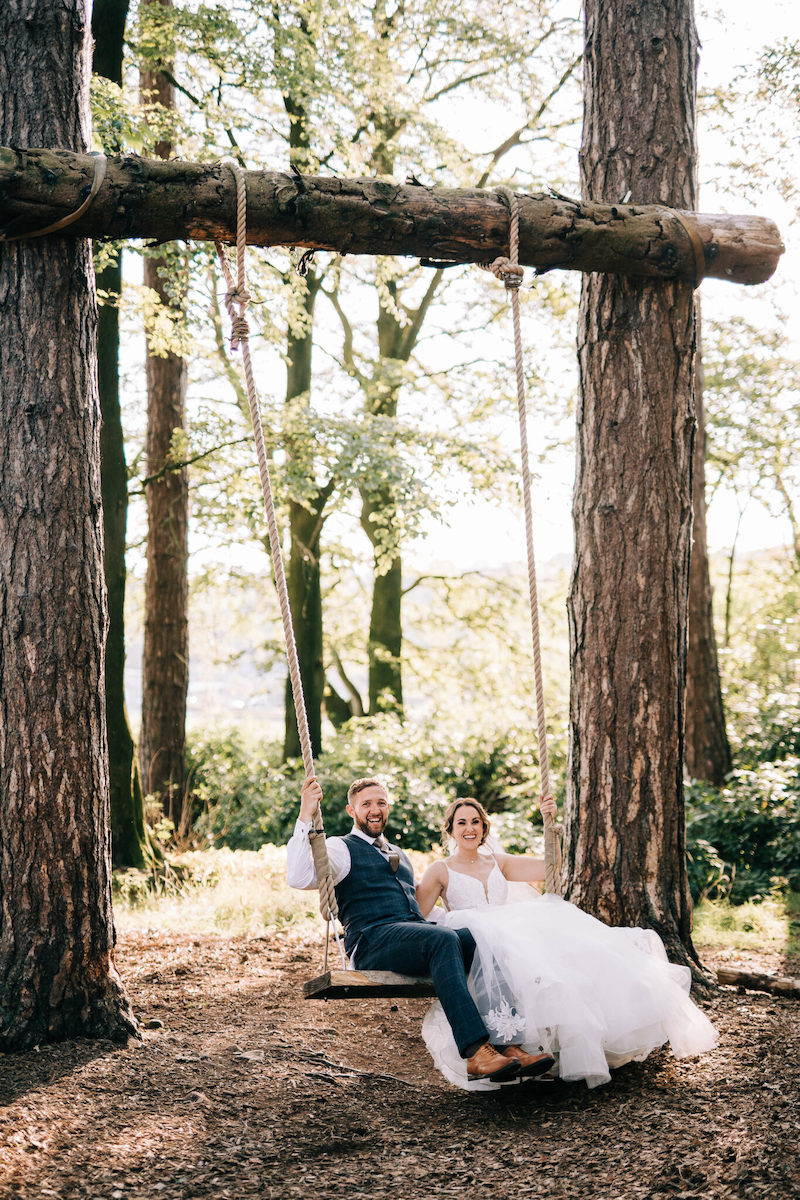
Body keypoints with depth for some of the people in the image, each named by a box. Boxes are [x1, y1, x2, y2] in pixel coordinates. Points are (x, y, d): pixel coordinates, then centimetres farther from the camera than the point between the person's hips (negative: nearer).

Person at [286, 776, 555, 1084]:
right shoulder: (340, 848, 12)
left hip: (418, 930, 6)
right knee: (443, 940, -36)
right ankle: (475, 1053, -44)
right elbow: (298, 878, -8)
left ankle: (506, 1045, -35)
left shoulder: (399, 854, 34)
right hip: (373, 941, -6)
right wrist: (305, 816, -12)